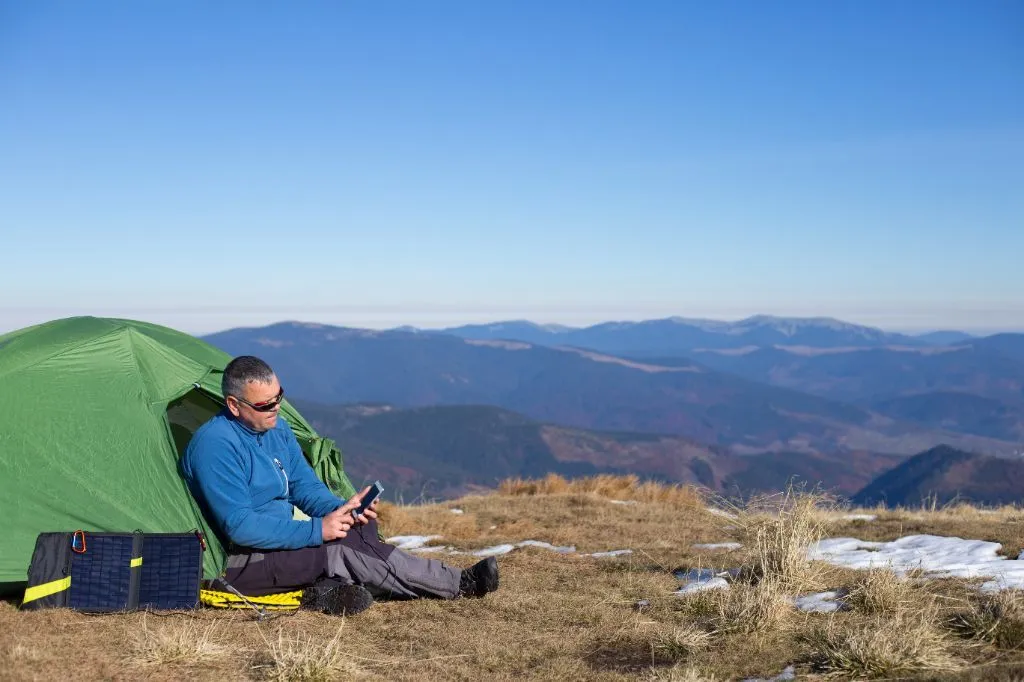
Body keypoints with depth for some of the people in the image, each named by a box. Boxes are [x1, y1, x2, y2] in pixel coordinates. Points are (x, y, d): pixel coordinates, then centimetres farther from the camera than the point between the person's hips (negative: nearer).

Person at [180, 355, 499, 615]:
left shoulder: (277, 428, 6)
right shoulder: (215, 444, -21)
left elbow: (305, 485, 12)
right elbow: (239, 526, -26)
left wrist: (341, 510, -10)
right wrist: (316, 531, -26)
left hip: (281, 537, 9)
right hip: (239, 564, -9)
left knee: (363, 527, -6)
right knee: (343, 550, -23)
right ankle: (460, 584, -19)